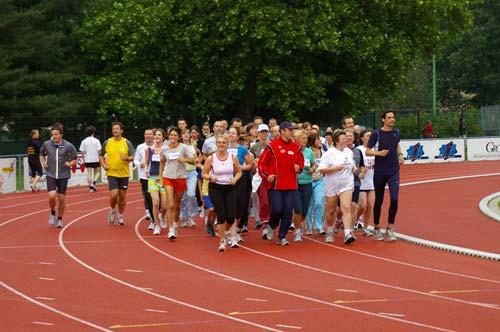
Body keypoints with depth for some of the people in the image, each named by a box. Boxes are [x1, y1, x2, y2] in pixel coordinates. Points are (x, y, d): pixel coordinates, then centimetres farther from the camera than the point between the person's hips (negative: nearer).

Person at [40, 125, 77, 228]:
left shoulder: (68, 146, -5)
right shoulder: (47, 144, -1)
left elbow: (74, 159, 6)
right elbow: (42, 154, 19)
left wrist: (70, 163, -14)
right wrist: (43, 163, 1)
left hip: (63, 175, 0)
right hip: (50, 174, 0)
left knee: (62, 198, 4)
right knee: (52, 196, -16)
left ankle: (60, 219, 23)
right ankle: (52, 213, 13)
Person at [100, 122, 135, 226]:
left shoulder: (127, 143, 0)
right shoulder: (107, 143, 2)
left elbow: (132, 157, -2)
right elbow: (101, 155, 16)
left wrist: (127, 158, -24)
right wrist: (104, 165, 0)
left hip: (124, 173, 1)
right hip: (112, 173, -1)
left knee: (122, 196, 7)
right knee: (114, 195, -13)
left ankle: (120, 215, 24)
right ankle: (112, 210, 16)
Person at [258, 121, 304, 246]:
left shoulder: (296, 147, 10)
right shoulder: (272, 146, -3)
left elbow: (300, 161, 23)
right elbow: (262, 162, -1)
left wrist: (299, 167, 2)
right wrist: (266, 175, -11)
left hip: (291, 185, 4)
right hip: (275, 184, -4)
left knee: (288, 211, 0)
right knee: (277, 209, -10)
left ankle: (282, 236, 10)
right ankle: (271, 227, 21)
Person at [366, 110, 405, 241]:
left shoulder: (396, 133, 6)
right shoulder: (377, 134, -6)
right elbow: (367, 152, -3)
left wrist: (400, 155, 8)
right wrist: (379, 153, -20)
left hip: (394, 171, 2)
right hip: (380, 172, -2)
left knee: (394, 199, -12)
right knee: (379, 201, 7)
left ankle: (390, 229, -3)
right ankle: (377, 229, 21)